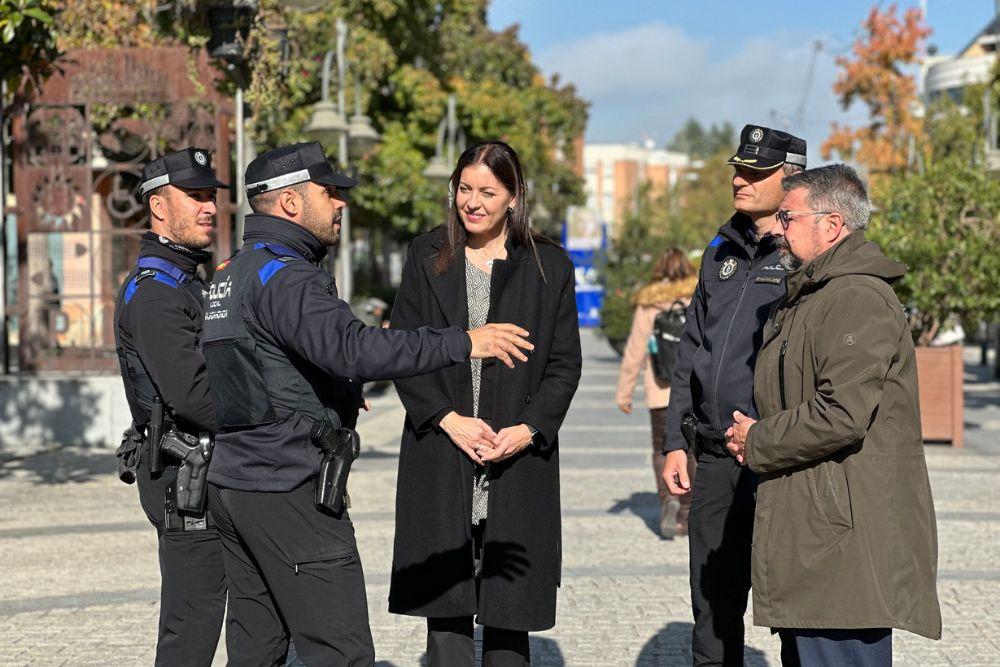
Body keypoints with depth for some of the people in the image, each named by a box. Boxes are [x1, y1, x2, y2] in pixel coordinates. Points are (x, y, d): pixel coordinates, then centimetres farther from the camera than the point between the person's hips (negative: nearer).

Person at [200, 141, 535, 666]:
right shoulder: (283, 276, -15)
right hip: (289, 488, -10)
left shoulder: (229, 273, 17)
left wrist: (338, 395, 27)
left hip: (229, 481, 10)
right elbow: (353, 348, -31)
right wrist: (464, 343, -33)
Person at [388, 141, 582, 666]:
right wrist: (448, 419, -9)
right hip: (440, 455, 0)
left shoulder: (549, 266, 6)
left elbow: (565, 363, 4)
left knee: (508, 610, 4)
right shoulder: (427, 257, 7)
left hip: (520, 455, 0)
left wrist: (528, 429, -10)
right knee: (445, 605, -1)